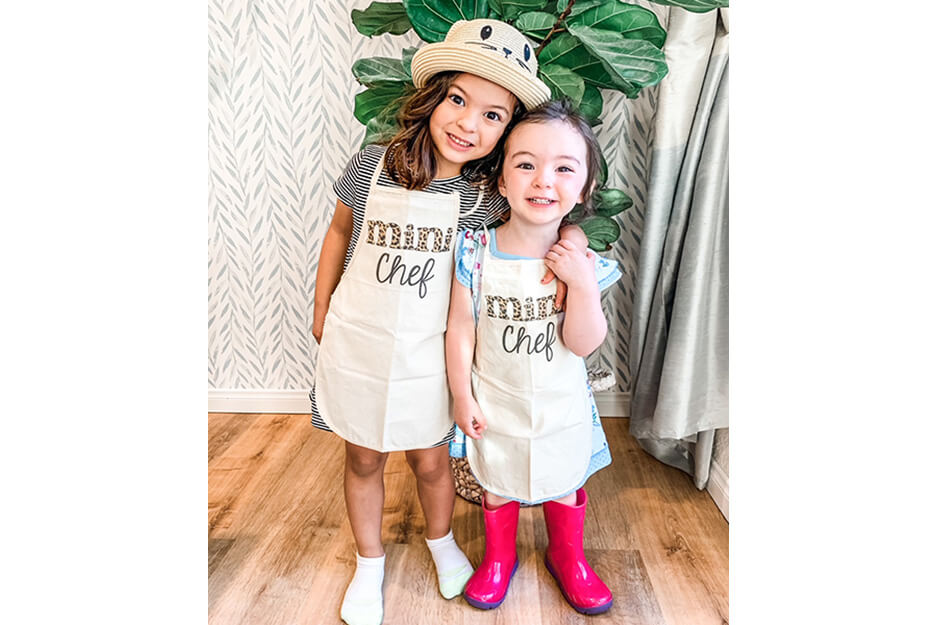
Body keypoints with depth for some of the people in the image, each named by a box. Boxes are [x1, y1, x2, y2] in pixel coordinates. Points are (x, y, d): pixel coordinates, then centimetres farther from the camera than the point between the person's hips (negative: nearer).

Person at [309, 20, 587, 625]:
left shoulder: (490, 199, -10)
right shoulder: (372, 166, -9)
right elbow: (339, 233, 7)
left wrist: (572, 237, -11)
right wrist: (321, 311, 12)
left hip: (428, 355, 0)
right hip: (356, 343, 1)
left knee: (431, 461, 15)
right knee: (363, 459, 17)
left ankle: (442, 540, 49)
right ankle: (370, 561, 43)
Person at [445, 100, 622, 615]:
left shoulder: (582, 262, -15)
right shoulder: (477, 251, -18)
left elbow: (583, 344, -16)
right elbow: (460, 330, -11)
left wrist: (583, 285, -29)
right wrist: (462, 398, -7)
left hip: (561, 405, 1)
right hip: (494, 403, -1)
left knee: (565, 484, 22)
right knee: (496, 484, 21)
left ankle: (567, 556, 52)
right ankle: (498, 557, 50)